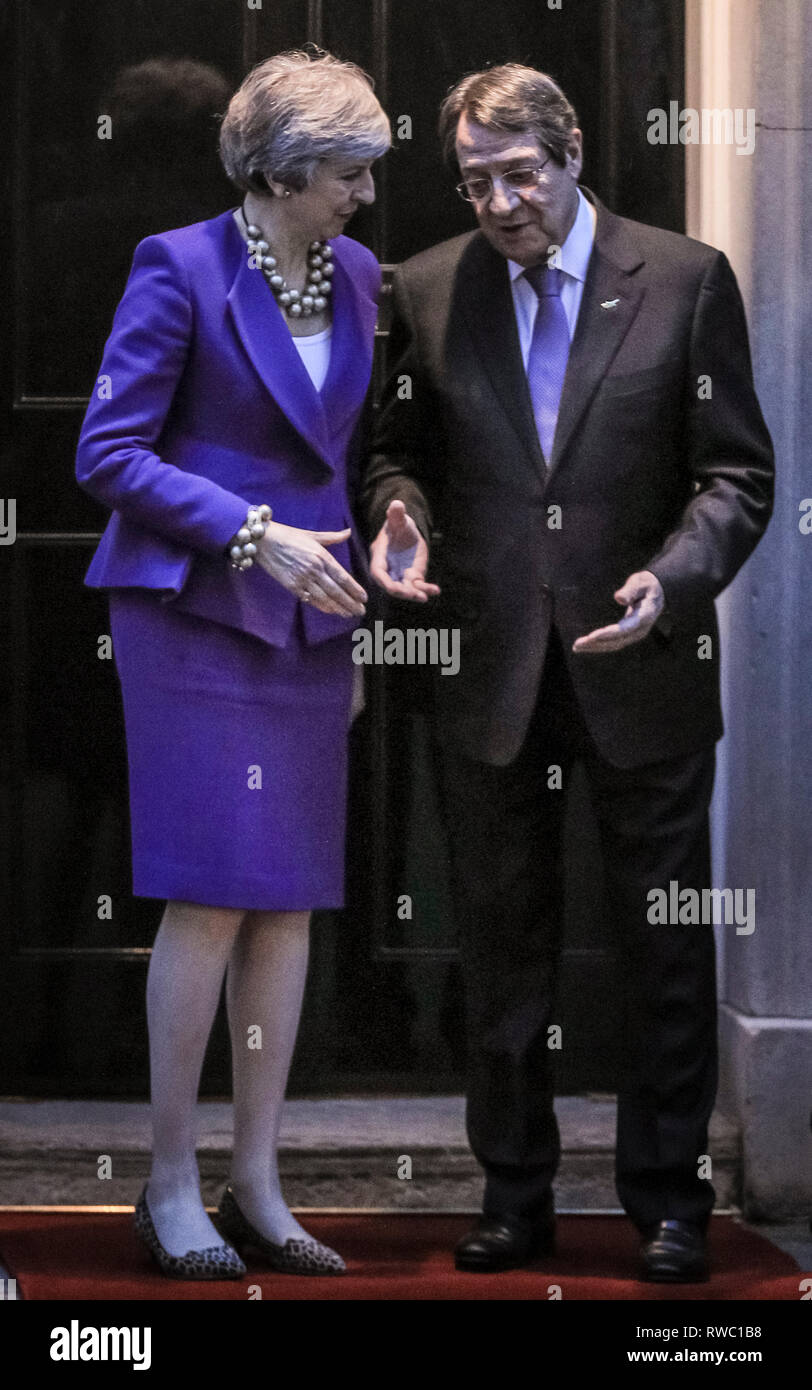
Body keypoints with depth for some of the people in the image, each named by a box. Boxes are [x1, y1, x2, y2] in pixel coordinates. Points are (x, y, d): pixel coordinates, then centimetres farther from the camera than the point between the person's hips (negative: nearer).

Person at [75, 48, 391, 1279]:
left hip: (309, 623, 6)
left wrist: (357, 617, 17)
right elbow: (109, 453, -10)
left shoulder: (357, 277, 10)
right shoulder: (181, 269, -9)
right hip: (197, 614, -6)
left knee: (292, 901, 4)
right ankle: (171, 1187, 1)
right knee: (212, 896, -8)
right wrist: (254, 535, -17)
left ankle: (256, 1186, 10)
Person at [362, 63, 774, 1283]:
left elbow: (737, 472, -2)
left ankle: (667, 1195, 17)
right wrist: (397, 516, -10)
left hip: (643, 666, -2)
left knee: (667, 951, 6)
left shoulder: (686, 280, -3)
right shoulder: (426, 291, 4)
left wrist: (673, 580, -18)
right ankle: (515, 1193, 22)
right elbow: (400, 448, 12)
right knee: (503, 948, 10)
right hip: (492, 674, 2)